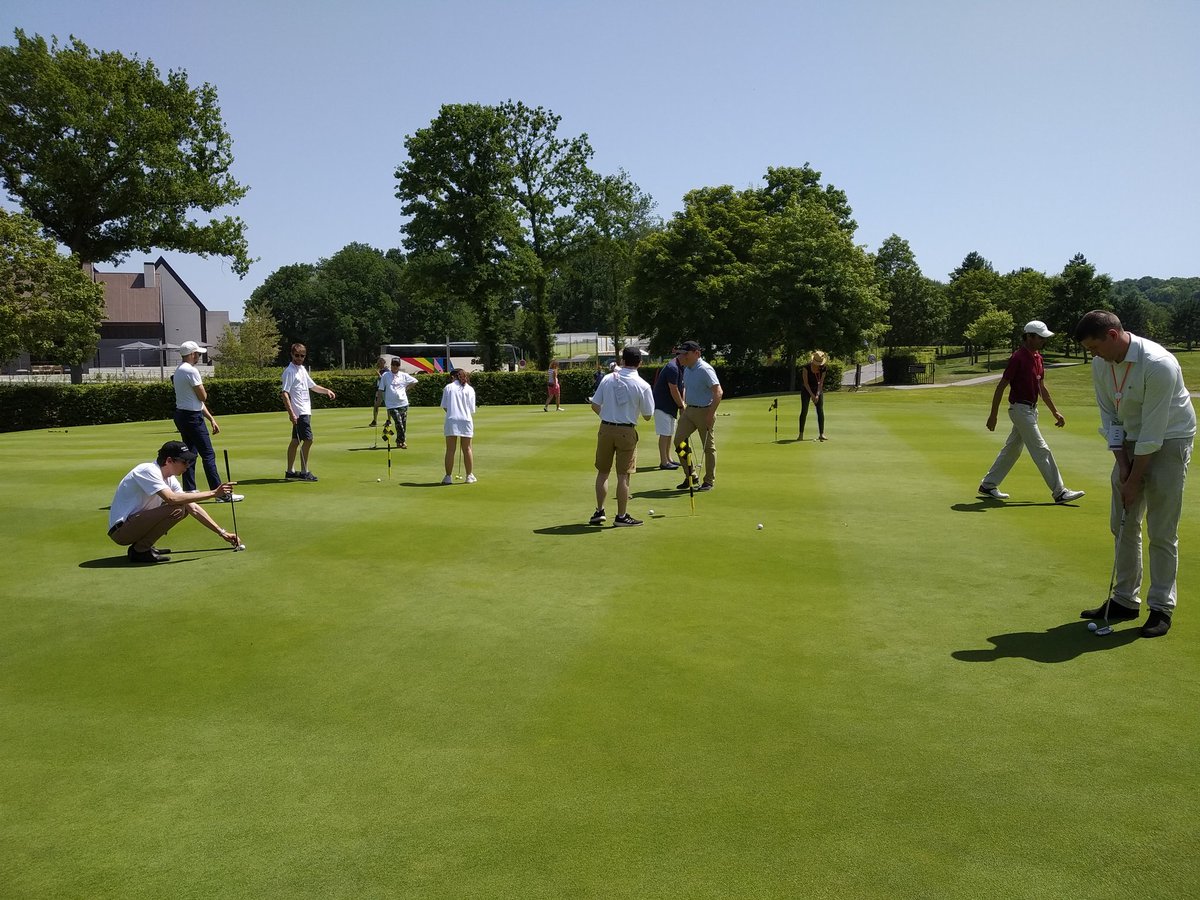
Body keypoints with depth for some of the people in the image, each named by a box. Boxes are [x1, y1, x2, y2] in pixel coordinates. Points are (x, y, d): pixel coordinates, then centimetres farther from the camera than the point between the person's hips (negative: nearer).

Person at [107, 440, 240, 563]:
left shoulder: (170, 480, 7)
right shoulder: (148, 470, -18)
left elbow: (194, 509, 8)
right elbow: (171, 498, -33)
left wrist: (222, 533, 2)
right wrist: (213, 493, -30)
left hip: (137, 522, 9)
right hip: (120, 530, -9)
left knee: (184, 508, 11)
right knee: (176, 508, -24)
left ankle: (144, 546, 9)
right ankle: (139, 550, -12)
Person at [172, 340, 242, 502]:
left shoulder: (178, 371, 17)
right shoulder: (191, 370, -15)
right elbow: (203, 397, -13)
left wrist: (211, 418, 16)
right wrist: (202, 387, 8)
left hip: (181, 415, 10)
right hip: (192, 417, -10)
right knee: (208, 455, -8)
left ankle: (189, 491, 14)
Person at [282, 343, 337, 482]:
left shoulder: (302, 369, 16)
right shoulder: (289, 371, -11)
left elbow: (312, 386, 28)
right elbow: (285, 393, -17)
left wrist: (326, 390, 12)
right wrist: (291, 413, -24)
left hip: (305, 411, 9)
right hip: (299, 412, -9)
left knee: (296, 441, 12)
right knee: (308, 440, -11)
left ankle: (290, 471, 18)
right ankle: (304, 472, -6)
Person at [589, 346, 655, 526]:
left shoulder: (607, 379, 0)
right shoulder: (643, 385, -7)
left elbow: (595, 406, 3)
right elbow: (647, 415, -2)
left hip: (605, 429, 3)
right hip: (627, 431, -3)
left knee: (602, 472, 14)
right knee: (623, 476, 3)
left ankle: (599, 511, 17)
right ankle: (621, 517, 8)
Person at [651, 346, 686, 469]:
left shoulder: (679, 367, 10)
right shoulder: (672, 368, -22)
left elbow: (681, 387, 13)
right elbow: (674, 391, -21)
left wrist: (682, 403, 3)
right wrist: (682, 405, -11)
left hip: (670, 405, 10)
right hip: (662, 405, -10)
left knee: (670, 433, 15)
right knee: (664, 434, -7)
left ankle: (668, 459, 23)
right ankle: (663, 462, -4)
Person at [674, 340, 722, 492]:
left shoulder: (705, 369, -18)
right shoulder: (687, 369, 9)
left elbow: (718, 392, -23)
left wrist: (711, 414, -24)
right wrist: (683, 404, 17)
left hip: (704, 412, -8)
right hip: (689, 410, 8)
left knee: (709, 447, 2)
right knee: (679, 441, 1)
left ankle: (709, 481, 12)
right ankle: (690, 475, 12)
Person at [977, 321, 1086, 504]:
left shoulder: (1037, 358, 11)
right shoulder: (1018, 357, -15)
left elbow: (1042, 388, 19)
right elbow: (1001, 386, -14)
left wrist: (1055, 412, 18)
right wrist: (993, 415, -15)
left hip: (1031, 409, 9)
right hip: (1020, 409, -9)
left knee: (1012, 450, 13)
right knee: (1041, 451, -7)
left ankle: (988, 485, 21)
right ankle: (1059, 492, -3)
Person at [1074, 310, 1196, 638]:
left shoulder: (1158, 364, -28)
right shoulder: (1100, 365, -5)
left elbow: (1153, 430, -24)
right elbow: (1109, 416, 4)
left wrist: (1134, 480, -19)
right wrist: (1122, 463, -4)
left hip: (1169, 441, -7)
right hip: (1131, 442, 7)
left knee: (1161, 531, -5)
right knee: (1123, 525, 8)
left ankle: (1162, 607, 5)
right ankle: (1125, 600, 18)